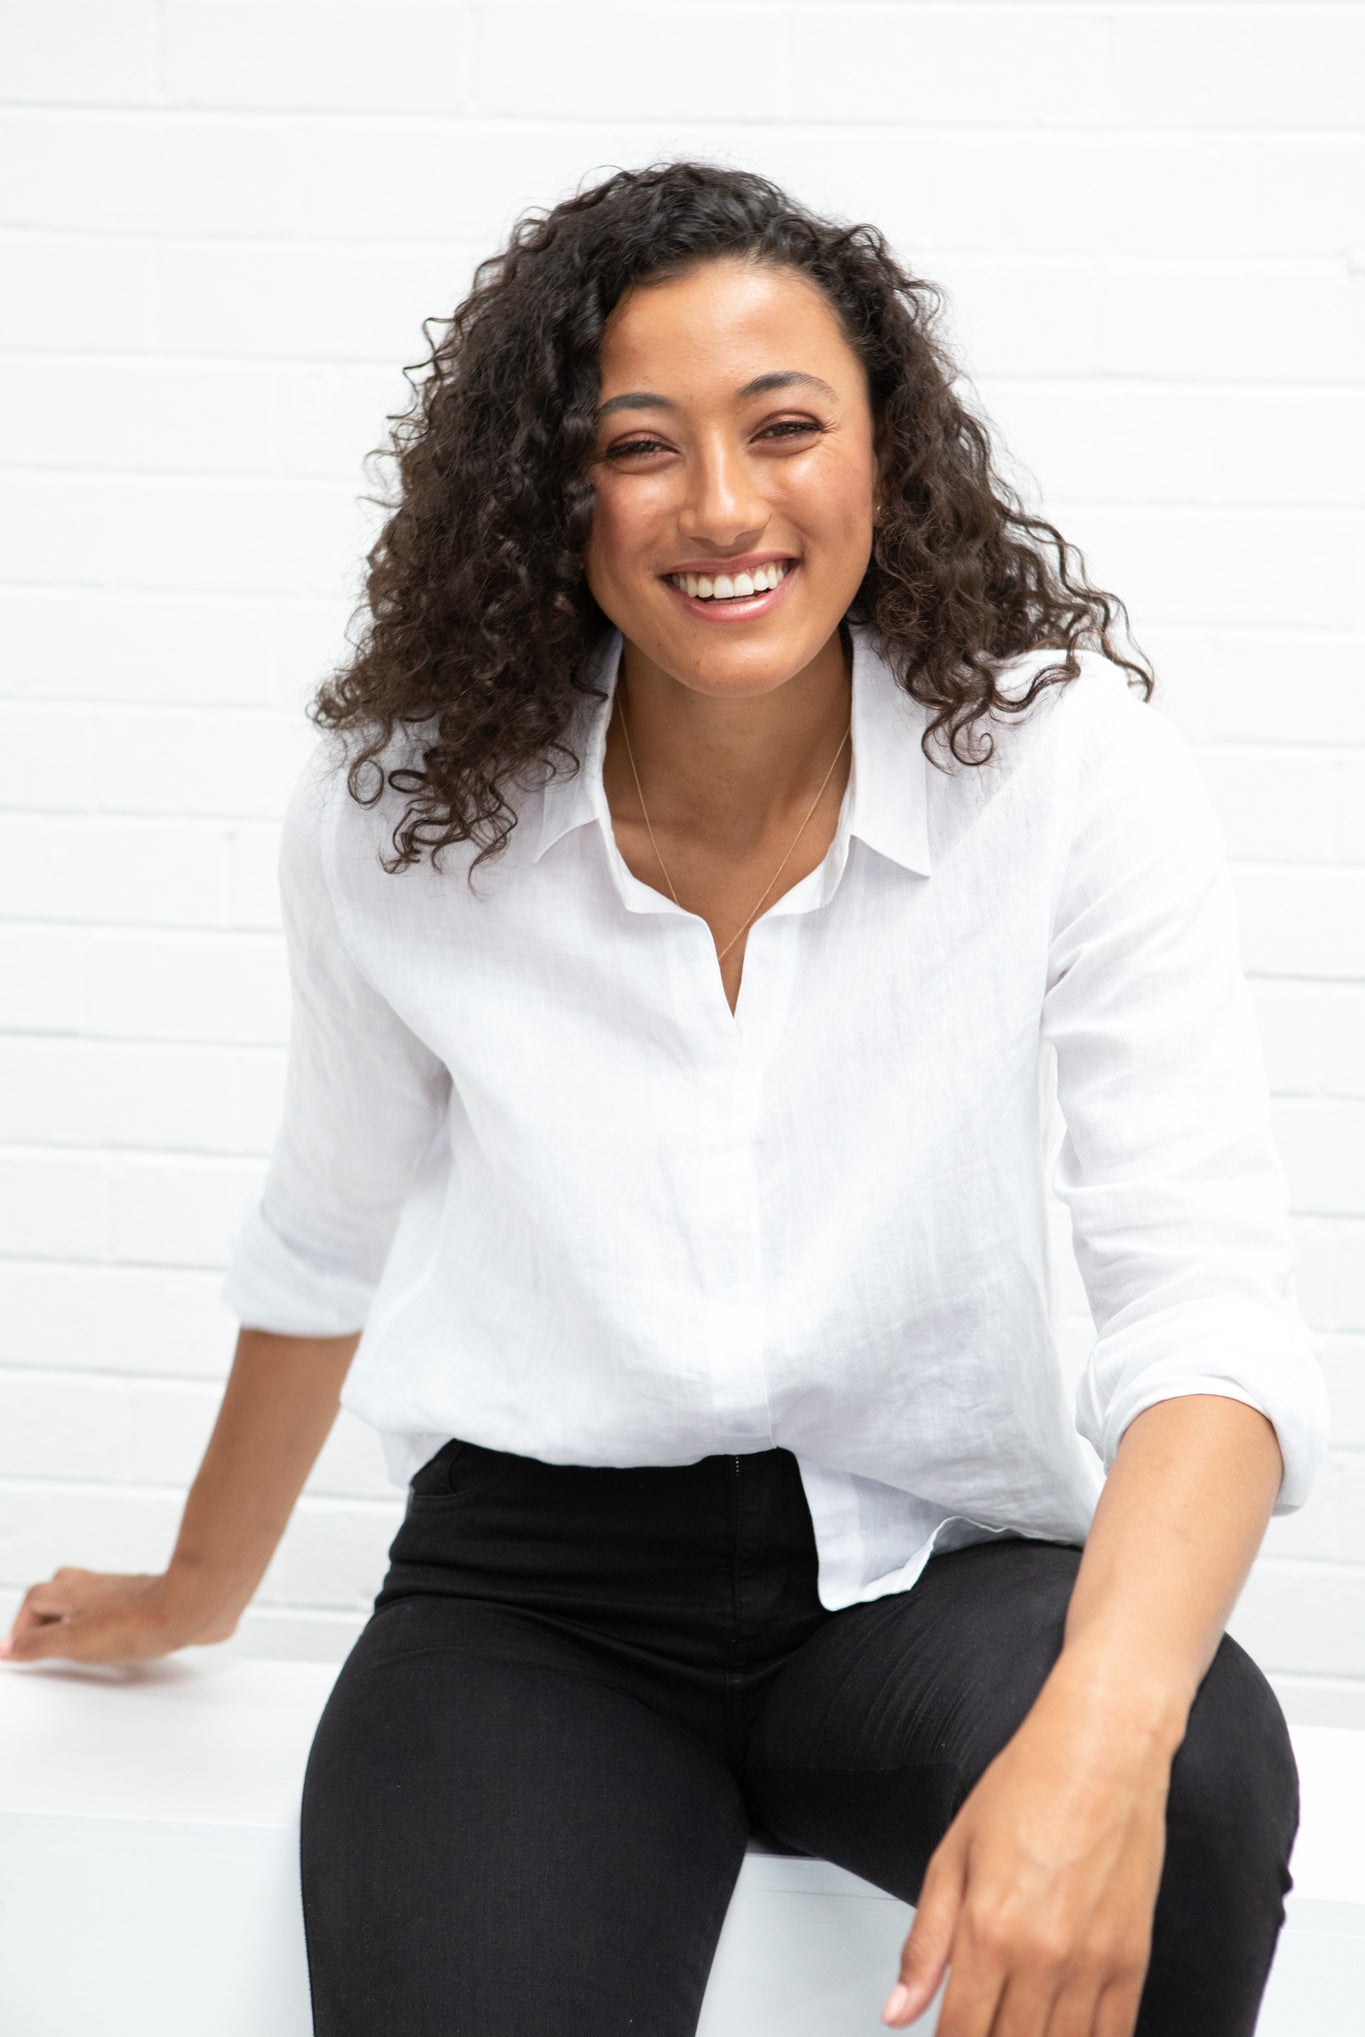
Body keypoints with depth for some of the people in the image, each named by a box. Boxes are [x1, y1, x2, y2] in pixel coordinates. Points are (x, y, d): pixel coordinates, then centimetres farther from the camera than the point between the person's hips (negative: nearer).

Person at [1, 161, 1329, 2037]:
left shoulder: (1066, 763, -13)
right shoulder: (402, 813, -7)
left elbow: (1210, 1302, -19)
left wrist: (1105, 1729, -38)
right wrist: (203, 1588, 27)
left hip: (938, 1570, 1)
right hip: (538, 1587, 0)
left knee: (1197, 1774, -32)